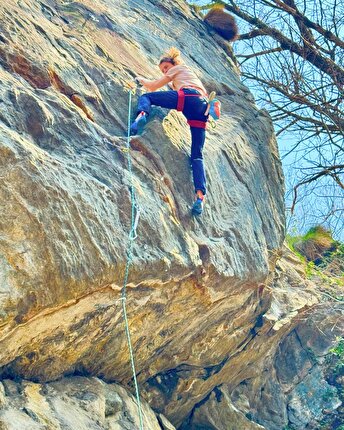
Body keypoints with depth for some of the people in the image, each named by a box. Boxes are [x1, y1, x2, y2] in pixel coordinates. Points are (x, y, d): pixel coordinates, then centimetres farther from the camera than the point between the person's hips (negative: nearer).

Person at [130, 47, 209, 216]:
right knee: (197, 154, -1)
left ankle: (142, 115, -31)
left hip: (188, 97, -6)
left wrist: (141, 80, 38)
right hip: (203, 107, 7)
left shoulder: (178, 68, 24)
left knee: (146, 97, 7)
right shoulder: (189, 74, 44)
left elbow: (154, 87, 22)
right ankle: (200, 195, -19)